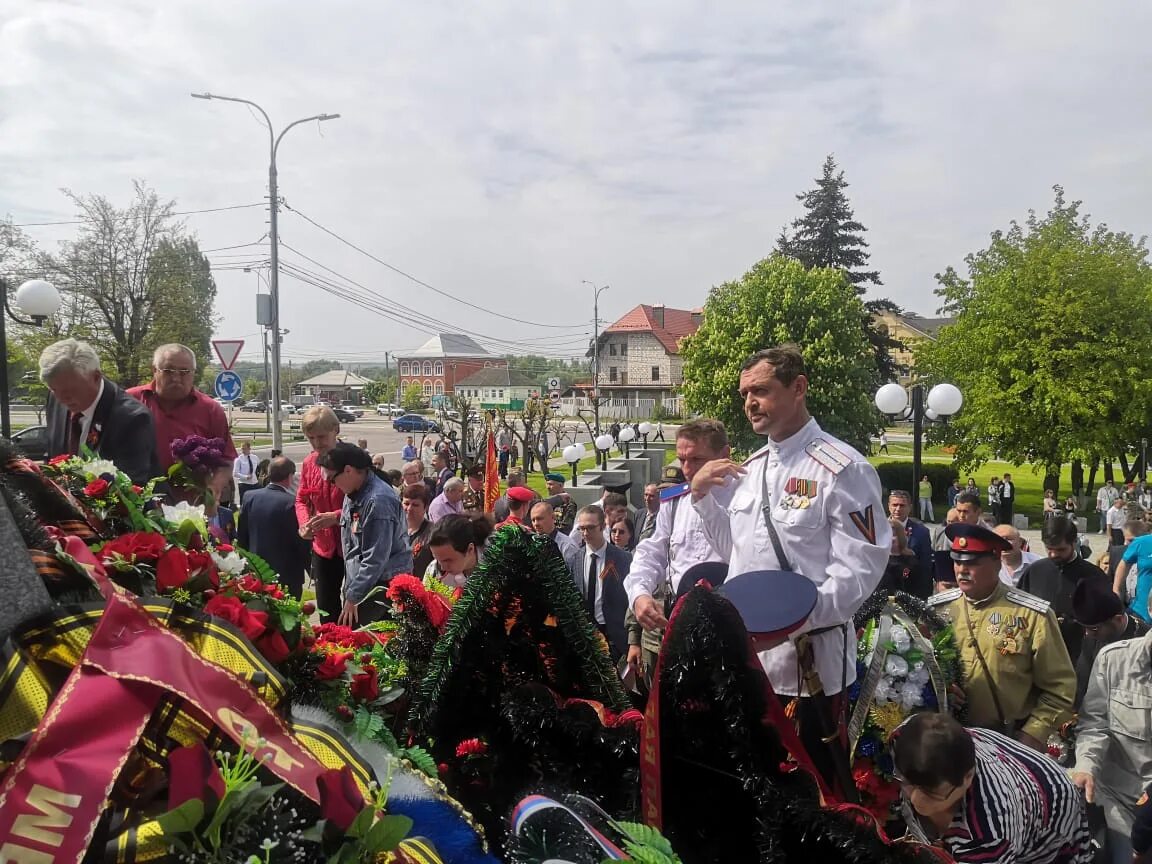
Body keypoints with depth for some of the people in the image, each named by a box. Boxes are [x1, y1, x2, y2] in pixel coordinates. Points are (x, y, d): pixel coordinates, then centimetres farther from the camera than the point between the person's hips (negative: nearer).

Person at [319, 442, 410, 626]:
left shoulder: (379, 500, -21)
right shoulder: (352, 495, 8)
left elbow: (375, 560, -22)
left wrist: (353, 597, -17)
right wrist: (349, 590, 13)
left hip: (384, 585, -8)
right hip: (358, 583, 9)